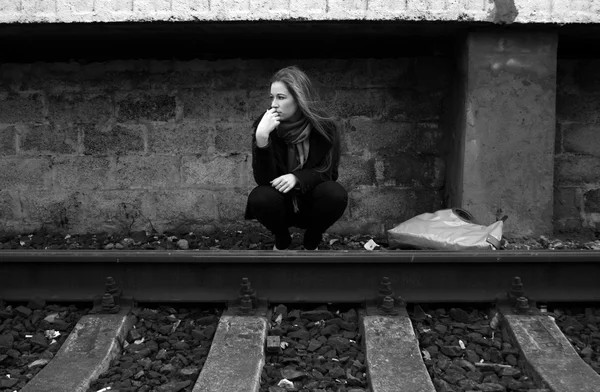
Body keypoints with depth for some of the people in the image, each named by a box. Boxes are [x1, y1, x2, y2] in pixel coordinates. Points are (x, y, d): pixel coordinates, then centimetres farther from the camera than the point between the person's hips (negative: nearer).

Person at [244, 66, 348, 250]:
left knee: (335, 194, -31)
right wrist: (261, 138, -38)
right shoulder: (264, 124, -16)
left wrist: (298, 178, -29)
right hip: (281, 204, 0)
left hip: (311, 203, 0)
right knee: (260, 198, -32)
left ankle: (311, 242, 1)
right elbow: (264, 179, -23)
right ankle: (281, 241, 2)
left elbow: (329, 172, -10)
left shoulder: (324, 126, -15)